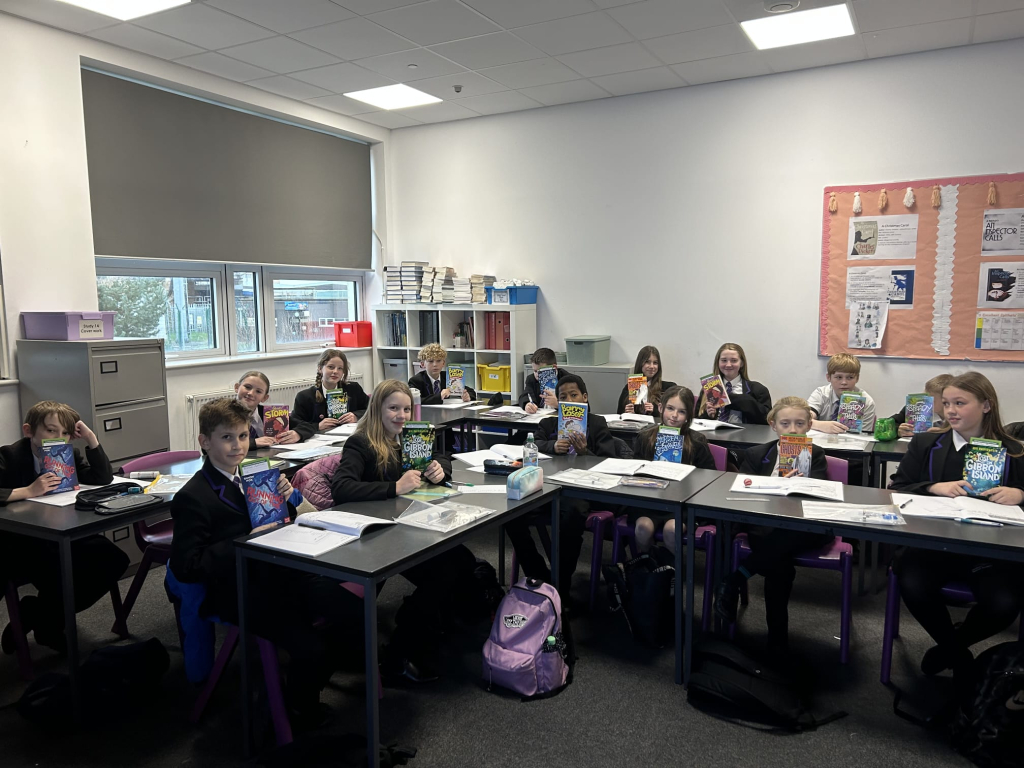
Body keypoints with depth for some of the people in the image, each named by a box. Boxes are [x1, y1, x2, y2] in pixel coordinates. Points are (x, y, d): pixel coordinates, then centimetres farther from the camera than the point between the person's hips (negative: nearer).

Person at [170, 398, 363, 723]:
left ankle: (313, 679, 16)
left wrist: (289, 496, -5)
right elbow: (185, 567, -13)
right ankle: (300, 707, 10)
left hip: (284, 574, 6)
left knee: (356, 613, -11)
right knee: (311, 649, -24)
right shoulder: (193, 498, -7)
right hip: (242, 593, -6)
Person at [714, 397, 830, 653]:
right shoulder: (755, 455, 13)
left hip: (804, 529, 1)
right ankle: (777, 636, -16)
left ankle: (735, 578, -25)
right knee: (780, 566, -33)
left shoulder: (815, 455, 13)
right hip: (766, 529, -1)